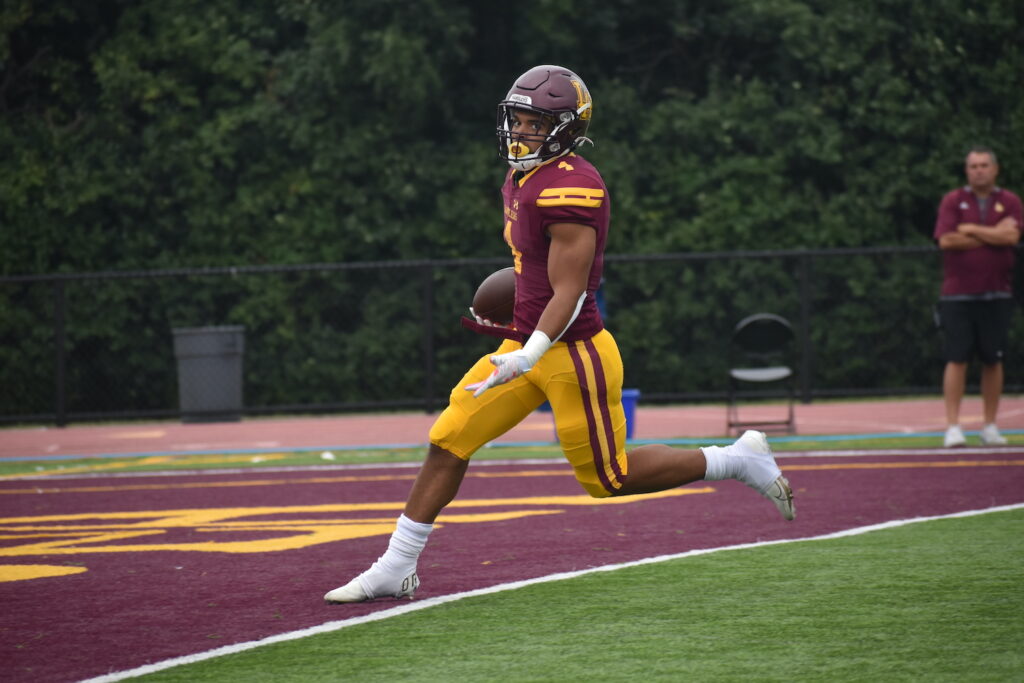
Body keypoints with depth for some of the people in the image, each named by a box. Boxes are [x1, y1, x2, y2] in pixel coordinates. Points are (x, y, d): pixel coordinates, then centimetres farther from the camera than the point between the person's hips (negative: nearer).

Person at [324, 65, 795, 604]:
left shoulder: (569, 188, -19)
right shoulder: (522, 181, 10)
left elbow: (569, 292, -22)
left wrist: (529, 355, -30)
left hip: (572, 353, -9)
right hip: (526, 343, 9)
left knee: (610, 477, 3)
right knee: (448, 442, 1)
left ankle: (739, 460, 18)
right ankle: (395, 570, 7)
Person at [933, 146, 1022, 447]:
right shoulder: (953, 201, 5)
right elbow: (946, 240, -10)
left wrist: (971, 229, -7)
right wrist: (994, 235, -6)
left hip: (997, 295, 2)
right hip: (957, 295, -1)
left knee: (993, 360, 4)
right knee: (957, 358, -6)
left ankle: (990, 426, 12)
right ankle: (952, 427, -6)